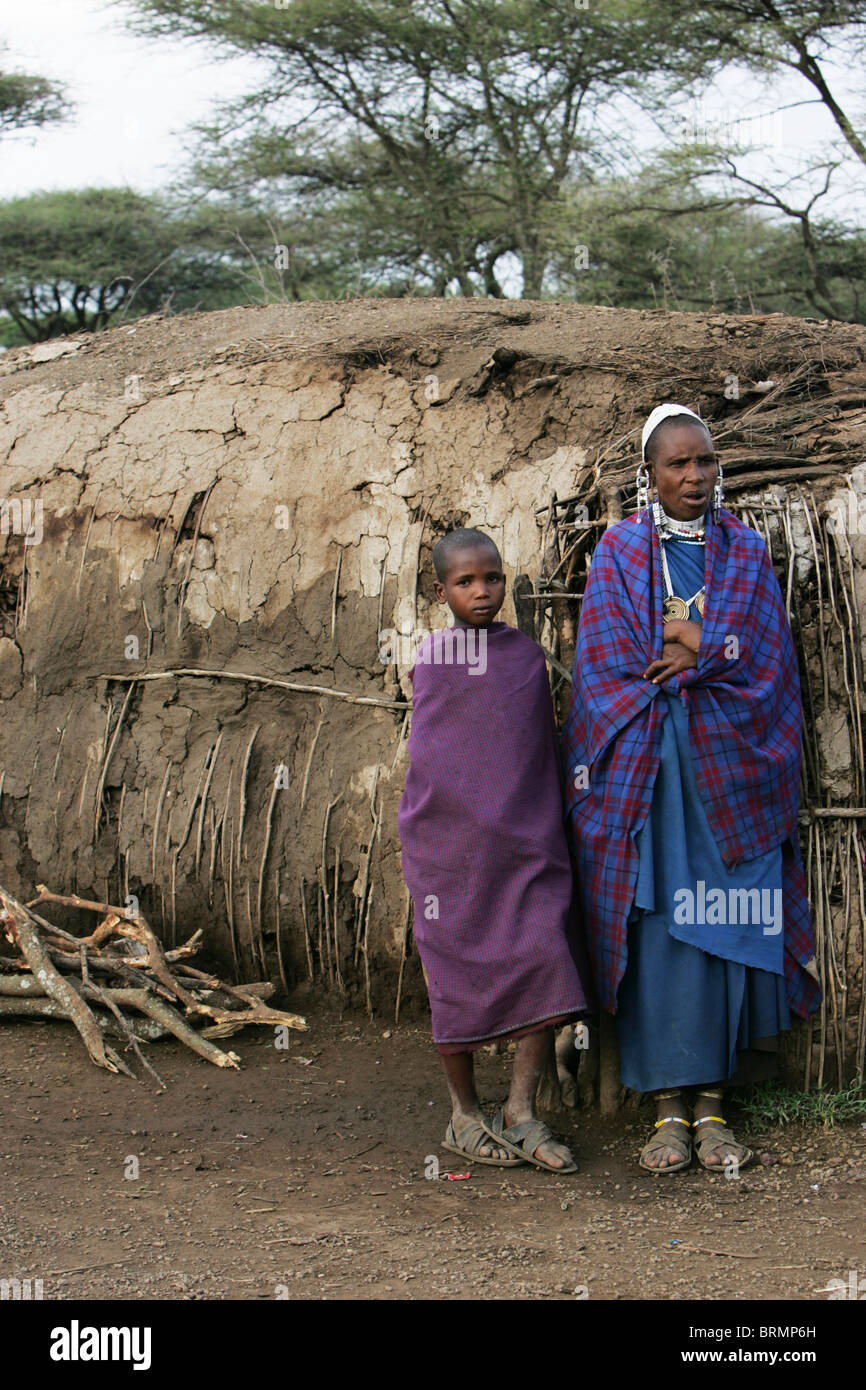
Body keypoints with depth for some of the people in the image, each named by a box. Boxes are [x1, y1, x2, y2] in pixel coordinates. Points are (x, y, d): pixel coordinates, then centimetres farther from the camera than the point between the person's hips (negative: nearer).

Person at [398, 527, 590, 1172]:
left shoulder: (528, 653, 7)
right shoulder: (432, 659, 2)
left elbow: (544, 746, 14)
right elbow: (429, 756, 8)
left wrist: (553, 826, 13)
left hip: (525, 841, 2)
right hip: (450, 836, -2)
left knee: (547, 960, -10)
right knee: (457, 973, 3)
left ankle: (521, 1110, 1)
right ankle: (465, 1113, 19)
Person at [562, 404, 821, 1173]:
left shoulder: (747, 553, 12)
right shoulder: (619, 554, 7)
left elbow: (759, 652, 2)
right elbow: (607, 666, -1)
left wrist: (693, 650, -10)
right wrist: (712, 651, -6)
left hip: (728, 764, 1)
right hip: (643, 764, -1)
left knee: (723, 926, -3)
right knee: (656, 926, -5)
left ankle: (712, 1103, 4)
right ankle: (668, 1106, 0)